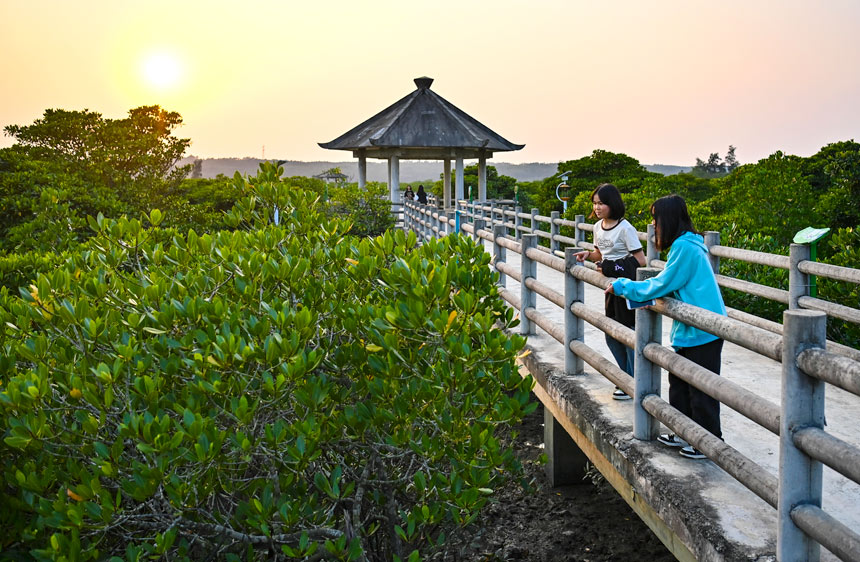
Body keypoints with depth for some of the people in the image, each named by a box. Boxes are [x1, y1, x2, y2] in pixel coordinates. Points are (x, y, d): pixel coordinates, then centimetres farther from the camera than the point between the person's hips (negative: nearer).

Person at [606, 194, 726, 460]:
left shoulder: (684, 247, -19)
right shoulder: (686, 244, 12)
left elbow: (660, 286, -17)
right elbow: (668, 284, 15)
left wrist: (622, 286, -6)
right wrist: (626, 288, 11)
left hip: (702, 331, -10)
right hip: (690, 329, 10)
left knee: (700, 389, 1)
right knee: (679, 381, 18)